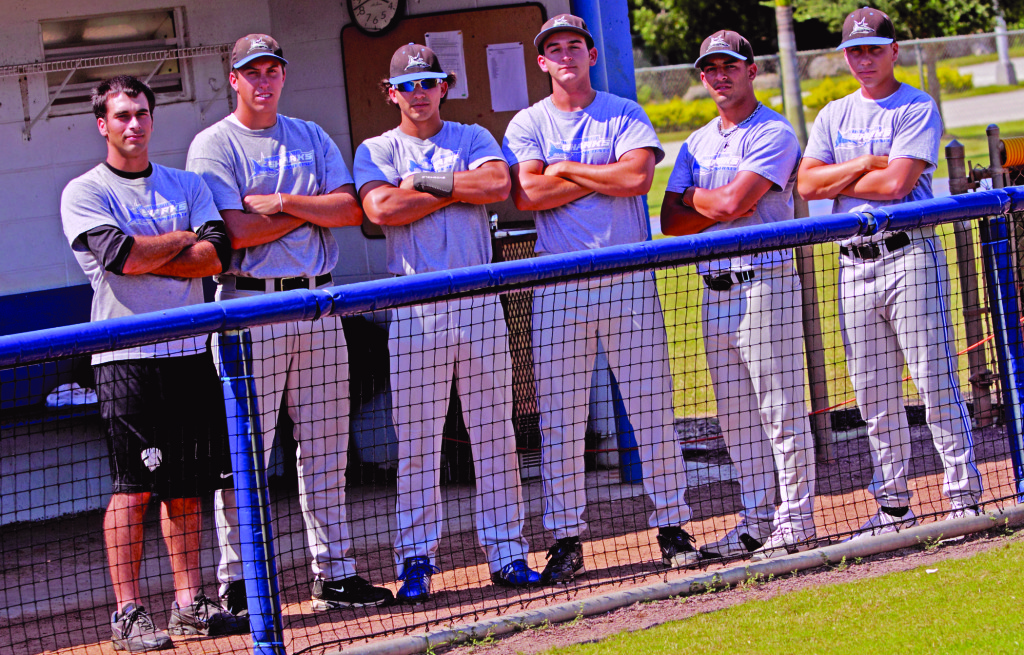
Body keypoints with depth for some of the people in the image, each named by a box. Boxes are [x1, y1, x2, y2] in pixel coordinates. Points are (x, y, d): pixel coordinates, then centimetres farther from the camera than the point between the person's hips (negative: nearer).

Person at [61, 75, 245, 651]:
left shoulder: (187, 186, 14)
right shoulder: (84, 193, 1)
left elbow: (217, 254, -1)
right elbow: (119, 255, -15)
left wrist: (142, 256, -10)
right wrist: (183, 240, -1)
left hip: (192, 350, 5)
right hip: (128, 358, -5)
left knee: (188, 485, 6)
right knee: (134, 487, -8)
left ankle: (190, 603, 12)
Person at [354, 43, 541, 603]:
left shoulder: (473, 139, 12)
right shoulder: (376, 151, 8)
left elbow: (498, 184, -9)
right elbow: (381, 208, -12)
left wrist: (426, 182, -6)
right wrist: (460, 188, -6)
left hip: (479, 300, 2)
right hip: (414, 305, -1)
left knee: (494, 432, 3)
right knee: (417, 438, -2)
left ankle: (506, 552, 8)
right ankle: (417, 560, 3)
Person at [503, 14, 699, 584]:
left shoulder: (626, 115, 7)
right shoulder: (528, 125, 8)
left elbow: (638, 177, -11)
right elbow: (528, 194, -8)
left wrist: (566, 170, -6)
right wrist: (606, 176, -6)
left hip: (629, 278, 0)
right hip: (558, 284, 0)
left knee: (652, 405, 1)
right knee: (559, 417, -1)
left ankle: (672, 524, 9)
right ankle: (566, 538, 6)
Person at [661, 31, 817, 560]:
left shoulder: (774, 134, -5)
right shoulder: (697, 144, 17)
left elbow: (732, 203, -17)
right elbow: (671, 223, 8)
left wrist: (693, 197, 1)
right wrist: (719, 205, -7)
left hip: (764, 283, -7)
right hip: (714, 290, 7)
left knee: (781, 408, -6)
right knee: (735, 417, 9)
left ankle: (796, 520, -1)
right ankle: (757, 520, 16)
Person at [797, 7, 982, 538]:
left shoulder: (918, 109, -1)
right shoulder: (834, 116, 17)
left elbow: (897, 183, -14)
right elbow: (807, 184, 5)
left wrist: (838, 179, -1)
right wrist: (864, 165, -6)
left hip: (909, 254, -5)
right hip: (854, 264, 5)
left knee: (935, 382, -8)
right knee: (874, 394, 7)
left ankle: (965, 498, -6)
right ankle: (893, 506, 13)